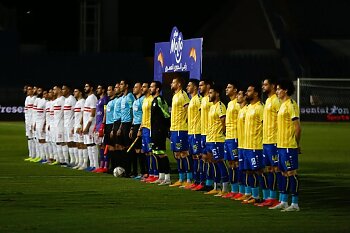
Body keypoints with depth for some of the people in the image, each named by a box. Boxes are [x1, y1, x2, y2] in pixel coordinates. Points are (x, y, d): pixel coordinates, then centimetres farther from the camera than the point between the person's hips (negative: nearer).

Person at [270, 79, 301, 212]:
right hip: (281, 145, 10)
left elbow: (297, 127, -16)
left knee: (291, 173, -7)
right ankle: (283, 202, 18)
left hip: (289, 146, -10)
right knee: (284, 173, 13)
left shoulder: (291, 105, -13)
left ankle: (295, 204, -4)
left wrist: (296, 144, -10)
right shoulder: (283, 105, 16)